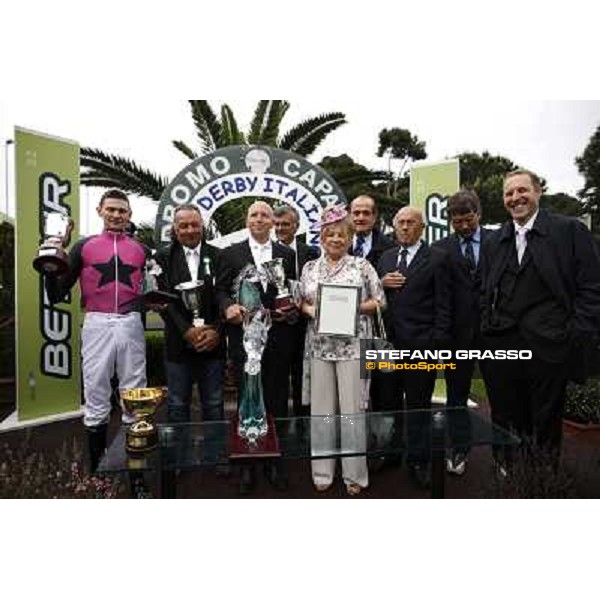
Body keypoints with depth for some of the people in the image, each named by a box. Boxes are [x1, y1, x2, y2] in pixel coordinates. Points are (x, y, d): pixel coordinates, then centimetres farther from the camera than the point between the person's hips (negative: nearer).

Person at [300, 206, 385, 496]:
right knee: (321, 409, 8)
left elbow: (380, 301, 2)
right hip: (320, 347, 3)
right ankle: (322, 472, 24)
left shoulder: (361, 265, 1)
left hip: (353, 345, -2)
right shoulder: (310, 267, 10)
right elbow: (301, 301, 14)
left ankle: (355, 474, 20)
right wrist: (309, 310, -7)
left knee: (352, 409, 2)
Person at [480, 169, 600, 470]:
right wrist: (488, 329, 6)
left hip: (549, 350, -3)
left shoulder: (570, 230, -1)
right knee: (505, 423, 14)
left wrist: (576, 338, -10)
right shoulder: (494, 243, 12)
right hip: (501, 348, 4)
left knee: (545, 427, 10)